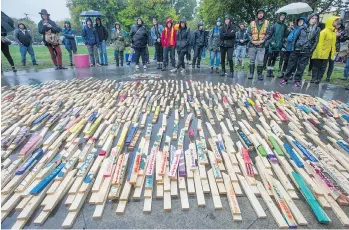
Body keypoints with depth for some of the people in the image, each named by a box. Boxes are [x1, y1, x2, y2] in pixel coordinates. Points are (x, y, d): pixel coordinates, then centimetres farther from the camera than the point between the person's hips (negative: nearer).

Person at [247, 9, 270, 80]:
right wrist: (252, 40, -9)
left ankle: (260, 74, 5)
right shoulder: (252, 23, 8)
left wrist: (263, 40, -10)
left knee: (260, 61, -3)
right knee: (252, 60, 5)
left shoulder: (266, 23, 6)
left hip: (261, 45, -1)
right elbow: (248, 33, 5)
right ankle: (251, 74, 12)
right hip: (252, 45, 1)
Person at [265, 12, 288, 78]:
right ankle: (268, 71, 6)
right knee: (270, 58, -2)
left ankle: (271, 71, 16)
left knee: (274, 59, 9)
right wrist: (270, 42, -12)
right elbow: (269, 34, -3)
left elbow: (285, 35, 8)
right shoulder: (274, 25, 0)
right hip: (272, 45, -3)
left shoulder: (285, 26, 10)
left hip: (279, 45, 3)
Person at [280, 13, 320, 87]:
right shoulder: (302, 27, 2)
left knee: (301, 66, 3)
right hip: (297, 49, 0)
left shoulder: (317, 29, 5)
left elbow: (315, 41, 5)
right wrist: (293, 47, -1)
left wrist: (311, 50, -3)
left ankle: (297, 80, 12)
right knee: (291, 65, 3)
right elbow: (296, 37, 5)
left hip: (306, 51, 1)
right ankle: (285, 78, 10)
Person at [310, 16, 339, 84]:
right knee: (316, 66, 1)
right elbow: (320, 43, -15)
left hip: (327, 53, 7)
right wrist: (319, 53, -20)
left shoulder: (334, 32, 12)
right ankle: (313, 78, 8)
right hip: (321, 53, -7)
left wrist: (333, 52, 10)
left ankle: (319, 79, 12)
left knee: (323, 67, 7)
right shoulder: (324, 31, -11)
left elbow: (333, 44, 15)